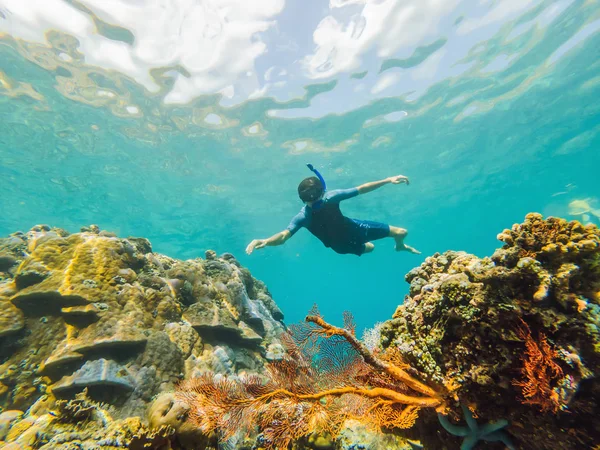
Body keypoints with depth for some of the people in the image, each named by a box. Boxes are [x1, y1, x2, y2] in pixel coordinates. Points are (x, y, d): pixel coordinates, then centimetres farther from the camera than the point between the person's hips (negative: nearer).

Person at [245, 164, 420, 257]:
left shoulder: (331, 196, -29)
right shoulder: (303, 216, -33)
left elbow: (361, 189, -23)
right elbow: (285, 234, -45)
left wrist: (388, 180, -27)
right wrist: (264, 241, -65)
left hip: (351, 228, 1)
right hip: (341, 245, -1)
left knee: (401, 232, 9)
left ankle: (400, 246, 49)